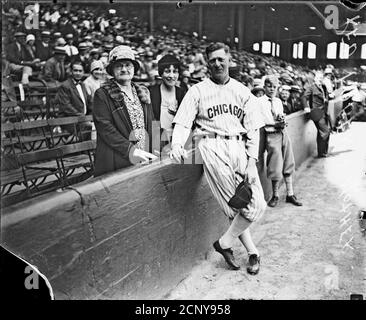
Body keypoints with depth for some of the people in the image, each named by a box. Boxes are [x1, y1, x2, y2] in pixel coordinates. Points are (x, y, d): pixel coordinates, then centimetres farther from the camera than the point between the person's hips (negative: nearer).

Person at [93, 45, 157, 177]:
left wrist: (151, 154, 6)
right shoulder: (102, 95, -3)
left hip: (144, 160, 5)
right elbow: (105, 128, -12)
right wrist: (130, 150, -20)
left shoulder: (143, 92, 15)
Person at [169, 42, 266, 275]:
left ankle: (225, 243, 12)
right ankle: (253, 252, 10)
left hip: (240, 147, 4)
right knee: (235, 204, -10)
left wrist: (252, 161, -3)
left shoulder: (243, 92, 15)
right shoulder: (197, 91, 8)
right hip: (212, 147, -3)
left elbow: (253, 129, 10)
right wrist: (177, 145, -22)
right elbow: (183, 123, 0)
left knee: (257, 204, -6)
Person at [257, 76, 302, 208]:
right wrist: (275, 124, -17)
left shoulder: (278, 101, 15)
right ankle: (275, 195, 13)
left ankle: (290, 194, 18)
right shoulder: (260, 102, -5)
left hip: (283, 133, 6)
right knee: (276, 167, -4)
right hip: (271, 136, -6)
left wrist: (282, 121, -4)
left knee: (288, 165, 8)